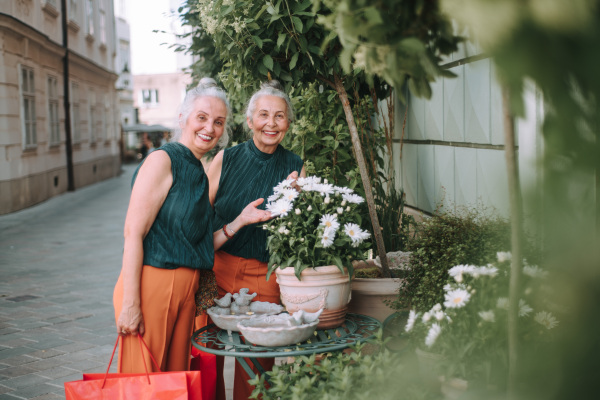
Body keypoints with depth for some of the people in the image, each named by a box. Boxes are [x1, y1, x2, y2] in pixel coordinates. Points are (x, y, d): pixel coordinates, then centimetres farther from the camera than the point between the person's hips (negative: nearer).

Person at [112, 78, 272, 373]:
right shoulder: (163, 160, -8)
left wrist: (241, 220, 5)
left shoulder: (197, 172, 16)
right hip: (152, 284, -8)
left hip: (185, 292, 8)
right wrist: (130, 304, -20)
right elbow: (133, 232, -15)